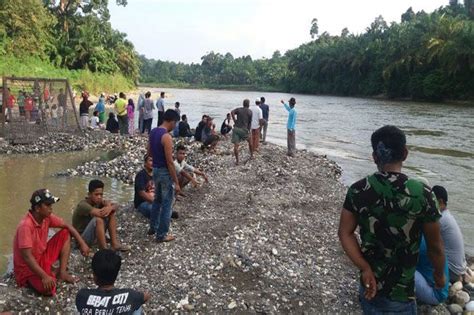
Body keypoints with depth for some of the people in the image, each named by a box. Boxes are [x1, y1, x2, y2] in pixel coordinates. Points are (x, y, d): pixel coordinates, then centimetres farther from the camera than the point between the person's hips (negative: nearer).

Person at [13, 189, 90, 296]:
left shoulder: (47, 217, -7)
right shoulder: (26, 226, -30)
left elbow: (67, 226, 6)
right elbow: (27, 256, -33)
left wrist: (82, 243, -4)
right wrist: (44, 276, -36)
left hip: (43, 256, 8)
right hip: (28, 266, -8)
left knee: (65, 233, -1)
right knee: (49, 289, -32)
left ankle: (62, 272, 1)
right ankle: (34, 280, 4)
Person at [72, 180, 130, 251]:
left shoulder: (99, 201, -2)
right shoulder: (83, 205, -25)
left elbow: (116, 206, -10)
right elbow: (101, 213, -38)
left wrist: (110, 208, -34)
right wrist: (108, 205, -18)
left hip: (94, 234, 8)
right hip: (82, 238, -8)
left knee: (111, 213, -7)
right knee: (98, 219, -33)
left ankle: (114, 243, -8)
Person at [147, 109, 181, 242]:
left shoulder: (153, 132, 5)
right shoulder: (167, 137, -23)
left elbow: (149, 153, 15)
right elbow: (170, 162, -23)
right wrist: (176, 182, -19)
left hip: (156, 170, 9)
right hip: (165, 172, -9)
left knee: (157, 200, 24)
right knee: (167, 204, 3)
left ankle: (153, 227, 36)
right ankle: (162, 235, 12)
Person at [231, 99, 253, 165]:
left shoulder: (238, 109, 12)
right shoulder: (250, 111, 9)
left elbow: (232, 112, -8)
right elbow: (250, 122, 7)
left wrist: (234, 121, -2)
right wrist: (248, 130, 15)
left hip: (236, 128, 1)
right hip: (244, 129, -1)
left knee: (236, 145, -2)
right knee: (249, 141, 26)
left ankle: (237, 161, -7)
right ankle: (251, 155, 37)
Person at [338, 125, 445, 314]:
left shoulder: (357, 191, -11)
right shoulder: (421, 193, -19)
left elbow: (345, 233, -10)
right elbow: (435, 247, -8)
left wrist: (365, 269, -11)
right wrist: (439, 275, 9)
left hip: (369, 284, 3)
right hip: (400, 292, -2)